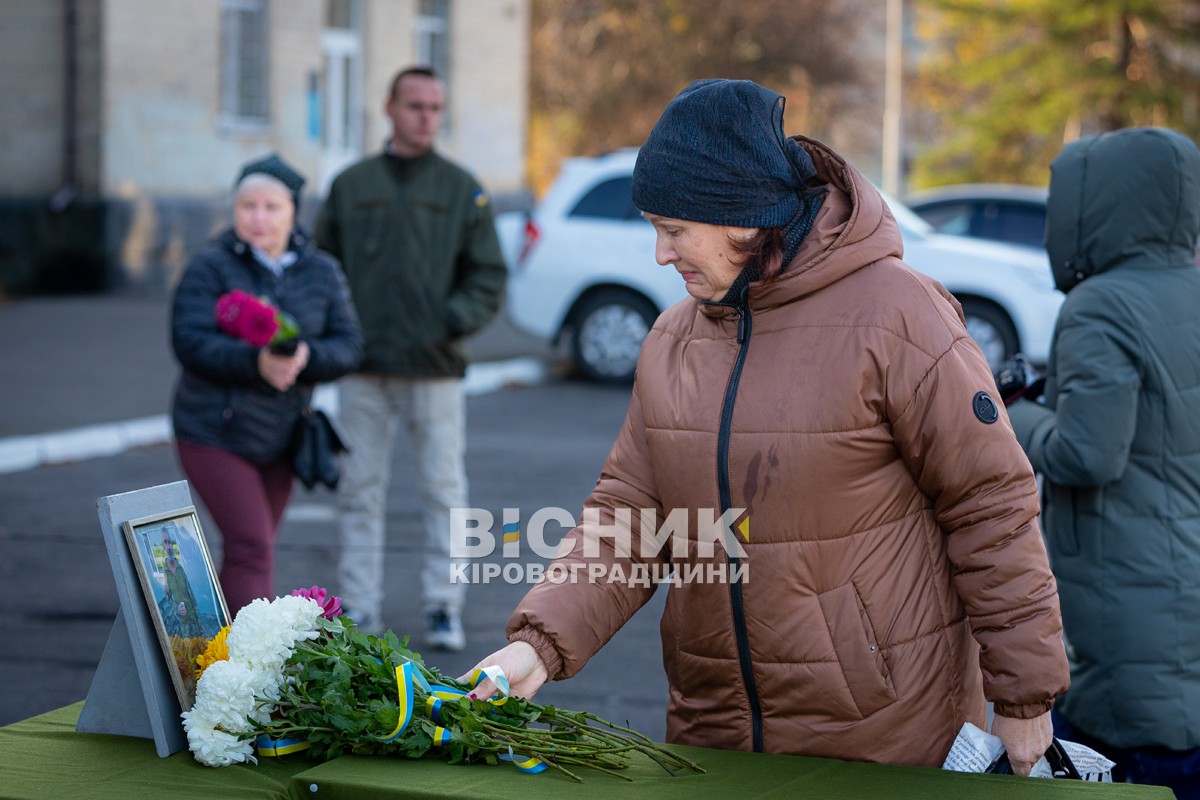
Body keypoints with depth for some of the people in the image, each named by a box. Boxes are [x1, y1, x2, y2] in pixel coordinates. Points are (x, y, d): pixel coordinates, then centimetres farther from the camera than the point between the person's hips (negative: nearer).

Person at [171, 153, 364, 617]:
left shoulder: (321, 273, 5)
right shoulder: (210, 268, -7)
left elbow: (348, 346, -2)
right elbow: (191, 343, -17)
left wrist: (306, 357, -24)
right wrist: (256, 361, -32)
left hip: (279, 438, 5)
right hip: (214, 434, -5)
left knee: (252, 552, 13)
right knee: (251, 548, -13)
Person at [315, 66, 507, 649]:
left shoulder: (462, 190, 6)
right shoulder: (351, 186, 9)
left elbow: (489, 276, 4)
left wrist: (456, 319, -13)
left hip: (435, 370, -1)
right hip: (364, 369, 1)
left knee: (443, 488, 1)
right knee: (359, 491, 4)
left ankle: (443, 607, 9)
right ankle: (359, 607, 11)